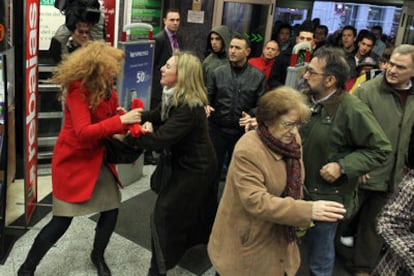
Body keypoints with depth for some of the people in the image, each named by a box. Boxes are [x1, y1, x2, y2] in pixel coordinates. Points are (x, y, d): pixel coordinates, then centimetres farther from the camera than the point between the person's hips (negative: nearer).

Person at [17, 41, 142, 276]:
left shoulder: (107, 89, 2)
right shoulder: (77, 90, -23)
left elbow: (110, 118, 6)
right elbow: (83, 132, -31)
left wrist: (131, 124, -14)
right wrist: (121, 121, -35)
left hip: (98, 158, 8)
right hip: (73, 160, -7)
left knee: (112, 208, 8)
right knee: (62, 220, -1)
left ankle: (98, 256, 33)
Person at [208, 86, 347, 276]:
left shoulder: (292, 140, -4)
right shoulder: (247, 151, -28)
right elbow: (256, 202, -34)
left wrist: (301, 219, 6)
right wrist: (308, 210, -37)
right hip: (249, 240, -7)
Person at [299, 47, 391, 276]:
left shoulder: (352, 111, -20)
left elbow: (381, 149, -14)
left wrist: (342, 166, -22)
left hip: (325, 195, -5)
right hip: (296, 187, 6)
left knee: (320, 254, 13)